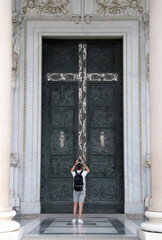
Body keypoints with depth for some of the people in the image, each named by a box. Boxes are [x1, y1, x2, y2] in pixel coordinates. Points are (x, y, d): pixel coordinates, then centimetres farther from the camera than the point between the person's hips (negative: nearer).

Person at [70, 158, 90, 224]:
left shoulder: (74, 173, -6)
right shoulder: (83, 173, -9)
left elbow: (71, 171, 23)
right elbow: (88, 170, 17)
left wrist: (75, 164, 18)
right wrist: (83, 163, 16)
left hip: (75, 191, 1)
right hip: (82, 191, -1)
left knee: (75, 205, 7)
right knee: (80, 205, -2)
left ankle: (74, 219, 5)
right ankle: (79, 219, -7)